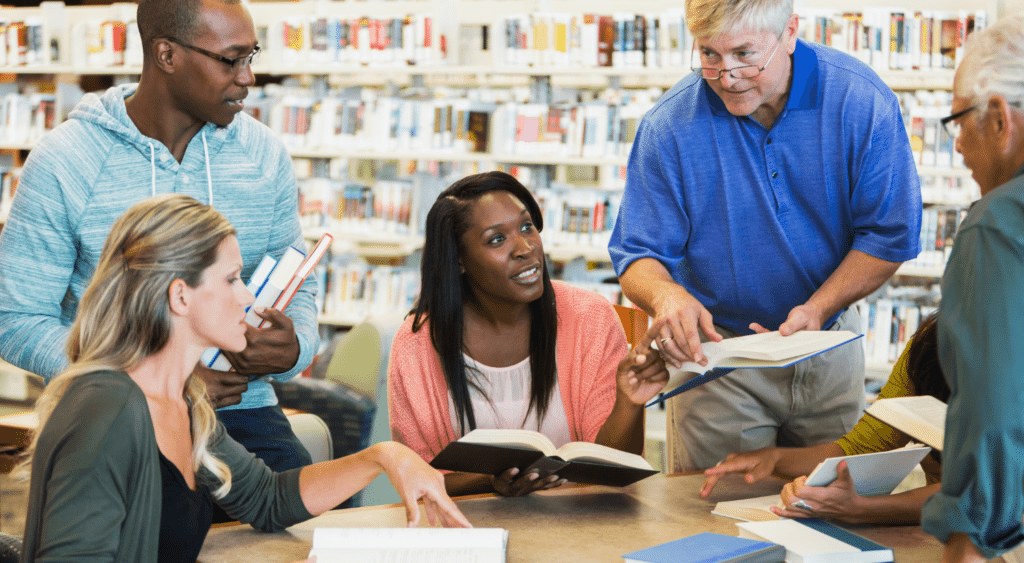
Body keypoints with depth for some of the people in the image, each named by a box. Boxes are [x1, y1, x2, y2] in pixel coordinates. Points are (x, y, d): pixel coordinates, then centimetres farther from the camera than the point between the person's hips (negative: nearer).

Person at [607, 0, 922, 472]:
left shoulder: (861, 100, -15)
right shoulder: (670, 126, -16)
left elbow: (890, 234, -9)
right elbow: (638, 255, -11)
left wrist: (818, 309, -22)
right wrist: (664, 295, -34)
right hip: (713, 346, -1)